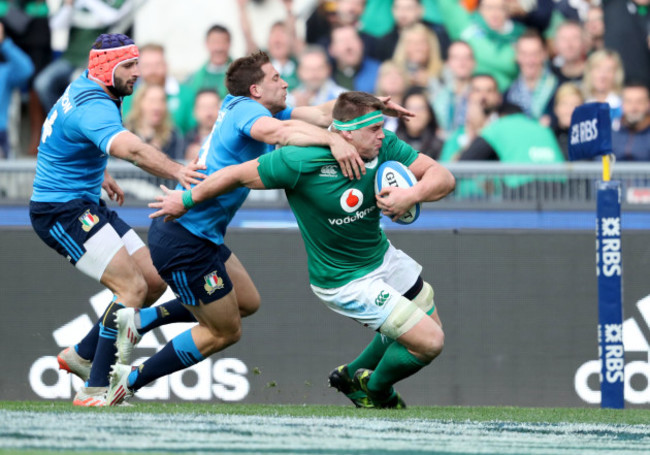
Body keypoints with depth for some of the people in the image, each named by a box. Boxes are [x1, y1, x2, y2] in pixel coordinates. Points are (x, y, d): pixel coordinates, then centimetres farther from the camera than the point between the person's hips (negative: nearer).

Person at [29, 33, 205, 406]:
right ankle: (94, 391, -18)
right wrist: (177, 172, -56)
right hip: (61, 211, -10)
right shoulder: (93, 106, -24)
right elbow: (130, 149, -44)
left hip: (87, 204, 10)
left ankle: (83, 355, 16)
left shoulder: (84, 89, 9)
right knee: (133, 288, -20)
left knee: (155, 281, 6)